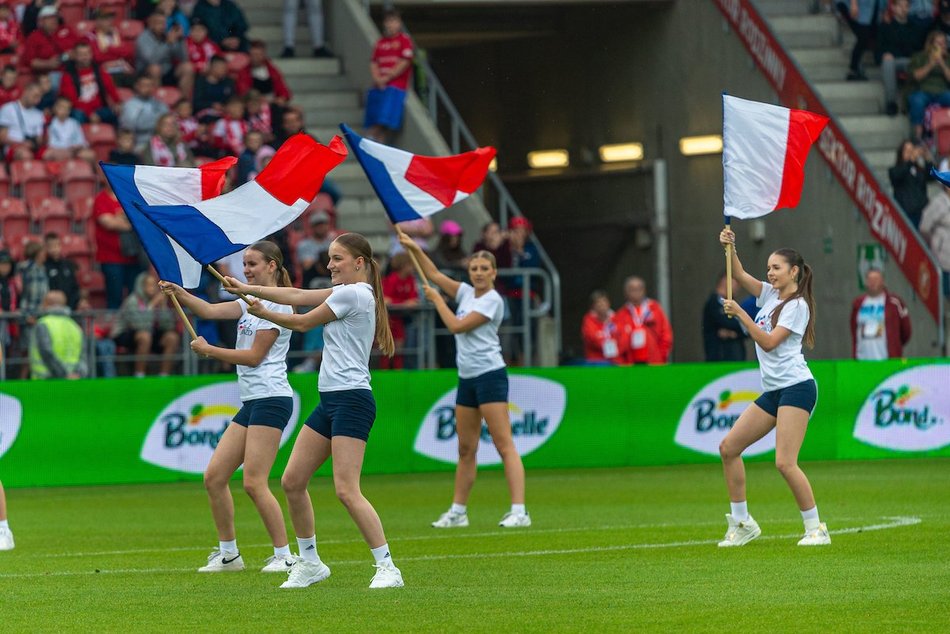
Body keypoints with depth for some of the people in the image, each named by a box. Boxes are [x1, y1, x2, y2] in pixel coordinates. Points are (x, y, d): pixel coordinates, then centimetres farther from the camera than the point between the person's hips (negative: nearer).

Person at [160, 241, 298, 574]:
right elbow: (210, 310, 8)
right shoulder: (251, 302, 20)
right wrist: (180, 294, -8)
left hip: (271, 399, -9)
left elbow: (255, 356, -11)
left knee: (254, 482, -14)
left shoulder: (278, 304, -8)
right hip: (250, 402, 9)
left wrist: (209, 350, -5)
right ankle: (228, 553, 14)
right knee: (214, 477, 5)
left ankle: (284, 555, -7)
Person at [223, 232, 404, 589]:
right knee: (292, 482, 9)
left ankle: (387, 567, -12)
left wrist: (262, 313, 11)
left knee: (346, 490, -16)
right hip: (330, 400, 10)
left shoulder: (353, 294, -11)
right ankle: (309, 562, 18)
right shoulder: (348, 291, 16)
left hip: (351, 400, -10)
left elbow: (303, 322, -3)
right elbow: (298, 297, 17)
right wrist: (248, 290, 15)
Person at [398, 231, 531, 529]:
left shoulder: (493, 300, -9)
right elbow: (435, 275, 25)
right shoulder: (467, 293, 14)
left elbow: (457, 325, -13)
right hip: (467, 379, 8)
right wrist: (415, 249, 18)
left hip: (489, 375, -8)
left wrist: (437, 300, 0)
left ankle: (519, 511, -18)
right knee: (466, 449, 12)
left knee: (504, 445, -13)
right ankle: (458, 512, 17)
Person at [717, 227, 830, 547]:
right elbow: (740, 275, 14)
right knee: (728, 447, 6)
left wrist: (740, 314, -19)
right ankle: (741, 523, 11)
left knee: (785, 463, -17)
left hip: (796, 387, -9)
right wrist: (729, 248, -3)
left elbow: (769, 342, -16)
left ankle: (816, 529, -9)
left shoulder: (797, 305, -8)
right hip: (772, 390, 9)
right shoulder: (771, 294, 15)